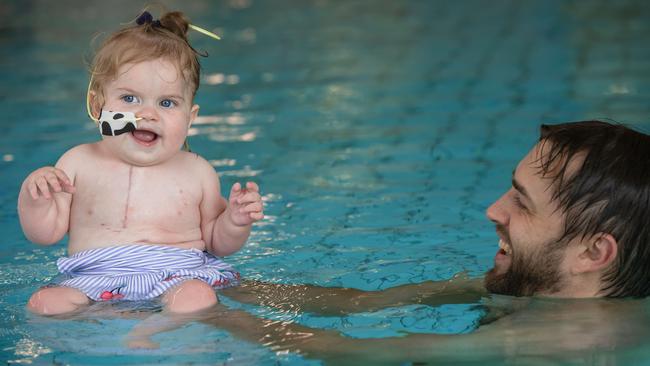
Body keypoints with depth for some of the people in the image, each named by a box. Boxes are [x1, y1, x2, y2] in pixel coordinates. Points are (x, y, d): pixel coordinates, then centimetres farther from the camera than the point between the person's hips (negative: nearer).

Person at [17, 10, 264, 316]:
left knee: (197, 298, -34)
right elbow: (46, 233, 8)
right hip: (94, 279, 1)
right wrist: (33, 195, -11)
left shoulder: (197, 172, 5)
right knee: (44, 303, -26)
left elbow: (216, 243, 16)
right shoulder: (79, 164, 5)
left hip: (178, 275, -1)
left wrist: (235, 223, -5)